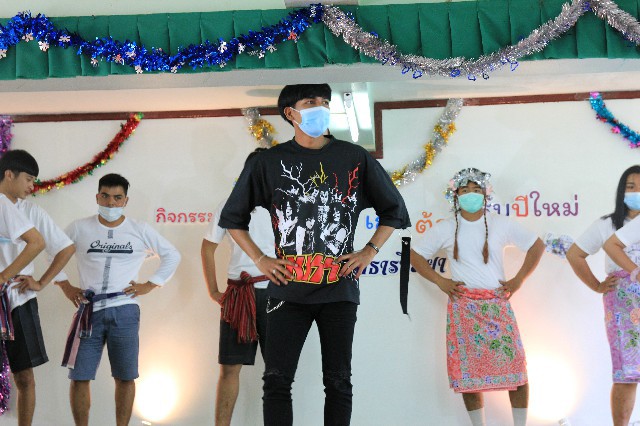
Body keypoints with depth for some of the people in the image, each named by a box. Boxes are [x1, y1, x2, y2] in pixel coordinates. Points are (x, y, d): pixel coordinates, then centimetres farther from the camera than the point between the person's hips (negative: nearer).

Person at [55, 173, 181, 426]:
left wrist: (150, 285, 6)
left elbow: (172, 256, 14)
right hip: (89, 311, 0)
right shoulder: (79, 228, 6)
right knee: (79, 376, -1)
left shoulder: (140, 231, 6)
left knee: (125, 377, 2)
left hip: (124, 312, 0)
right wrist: (65, 286, 7)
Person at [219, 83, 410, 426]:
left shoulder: (355, 159, 4)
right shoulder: (268, 163, 3)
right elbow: (232, 217, 12)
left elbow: (394, 210, 14)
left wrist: (369, 251, 3)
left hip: (339, 289, 0)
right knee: (277, 380, -2)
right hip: (288, 289, 0)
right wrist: (260, 260, 3)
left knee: (338, 381, 5)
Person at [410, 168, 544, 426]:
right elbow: (415, 255, 10)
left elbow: (536, 246, 12)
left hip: (497, 305, 0)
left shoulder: (501, 225, 5)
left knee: (515, 366, -5)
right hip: (463, 309, 0)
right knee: (468, 370, 1)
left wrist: (519, 279, 3)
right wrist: (439, 281, -1)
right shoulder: (444, 229, 4)